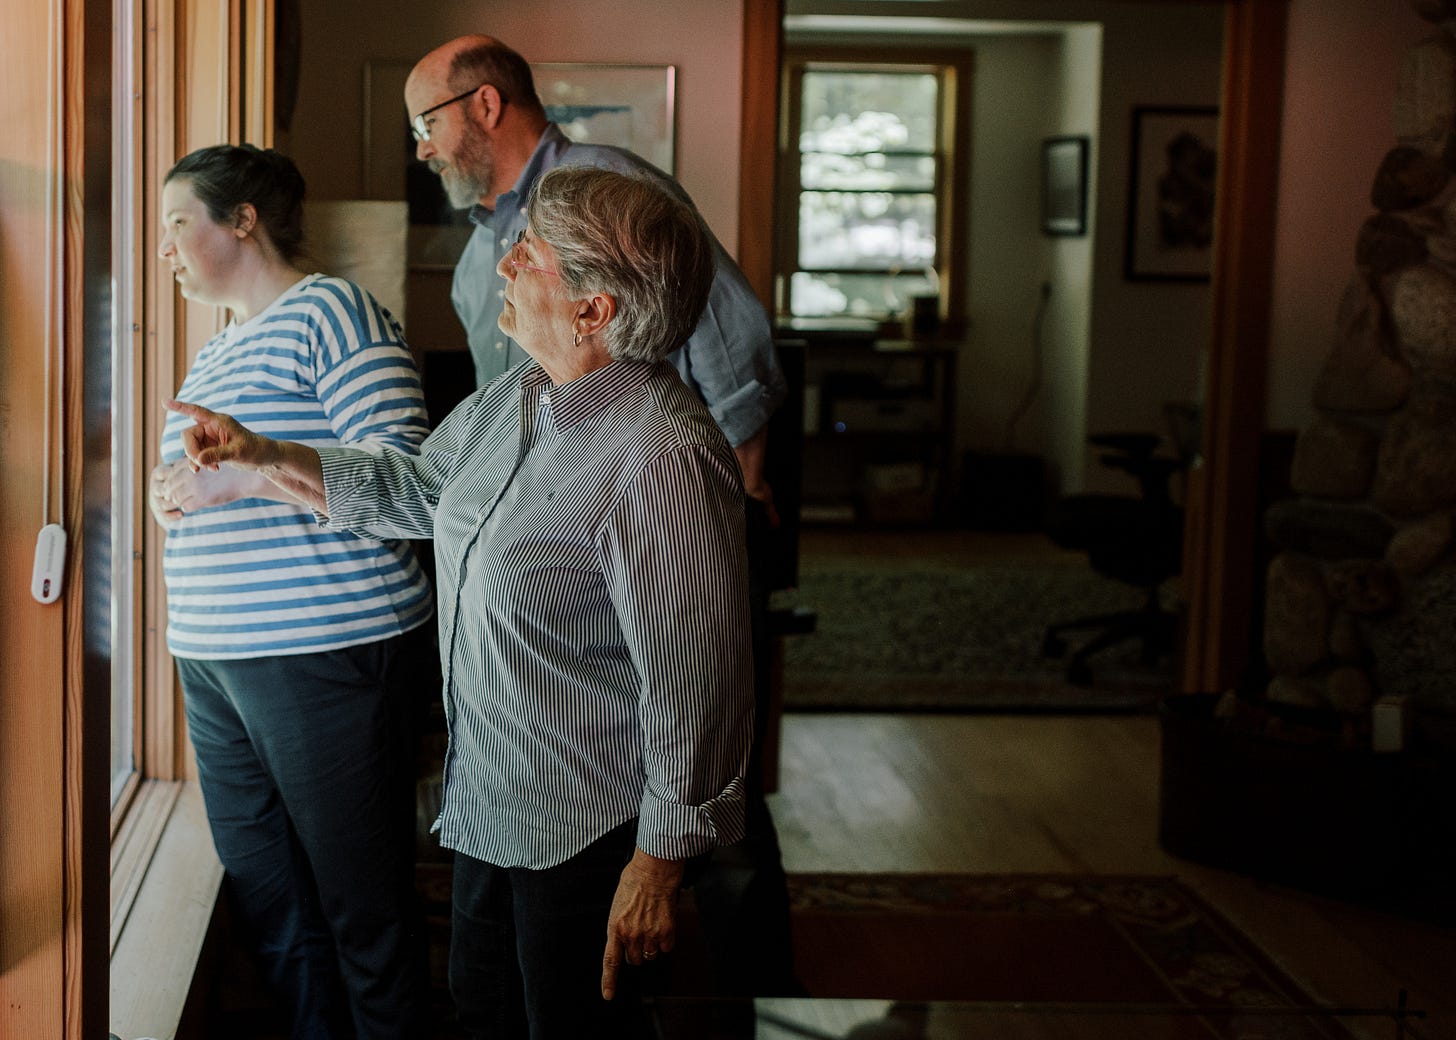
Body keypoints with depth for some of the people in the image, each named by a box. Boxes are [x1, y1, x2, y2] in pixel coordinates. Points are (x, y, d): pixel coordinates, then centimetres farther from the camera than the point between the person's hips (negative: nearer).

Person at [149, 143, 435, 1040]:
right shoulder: (219, 351, 21)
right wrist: (180, 489, 9)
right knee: (267, 905, 12)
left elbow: (396, 468, -17)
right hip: (215, 663, 9)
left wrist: (234, 477, -17)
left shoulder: (329, 311, -6)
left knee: (364, 913, -1)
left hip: (327, 654, -9)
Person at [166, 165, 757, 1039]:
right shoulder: (515, 398, 1)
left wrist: (660, 862, -22)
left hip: (585, 831, -9)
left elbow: (696, 681, -27)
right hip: (489, 801, 9)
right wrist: (266, 458, 12)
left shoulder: (662, 459, -30)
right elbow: (413, 489, 20)